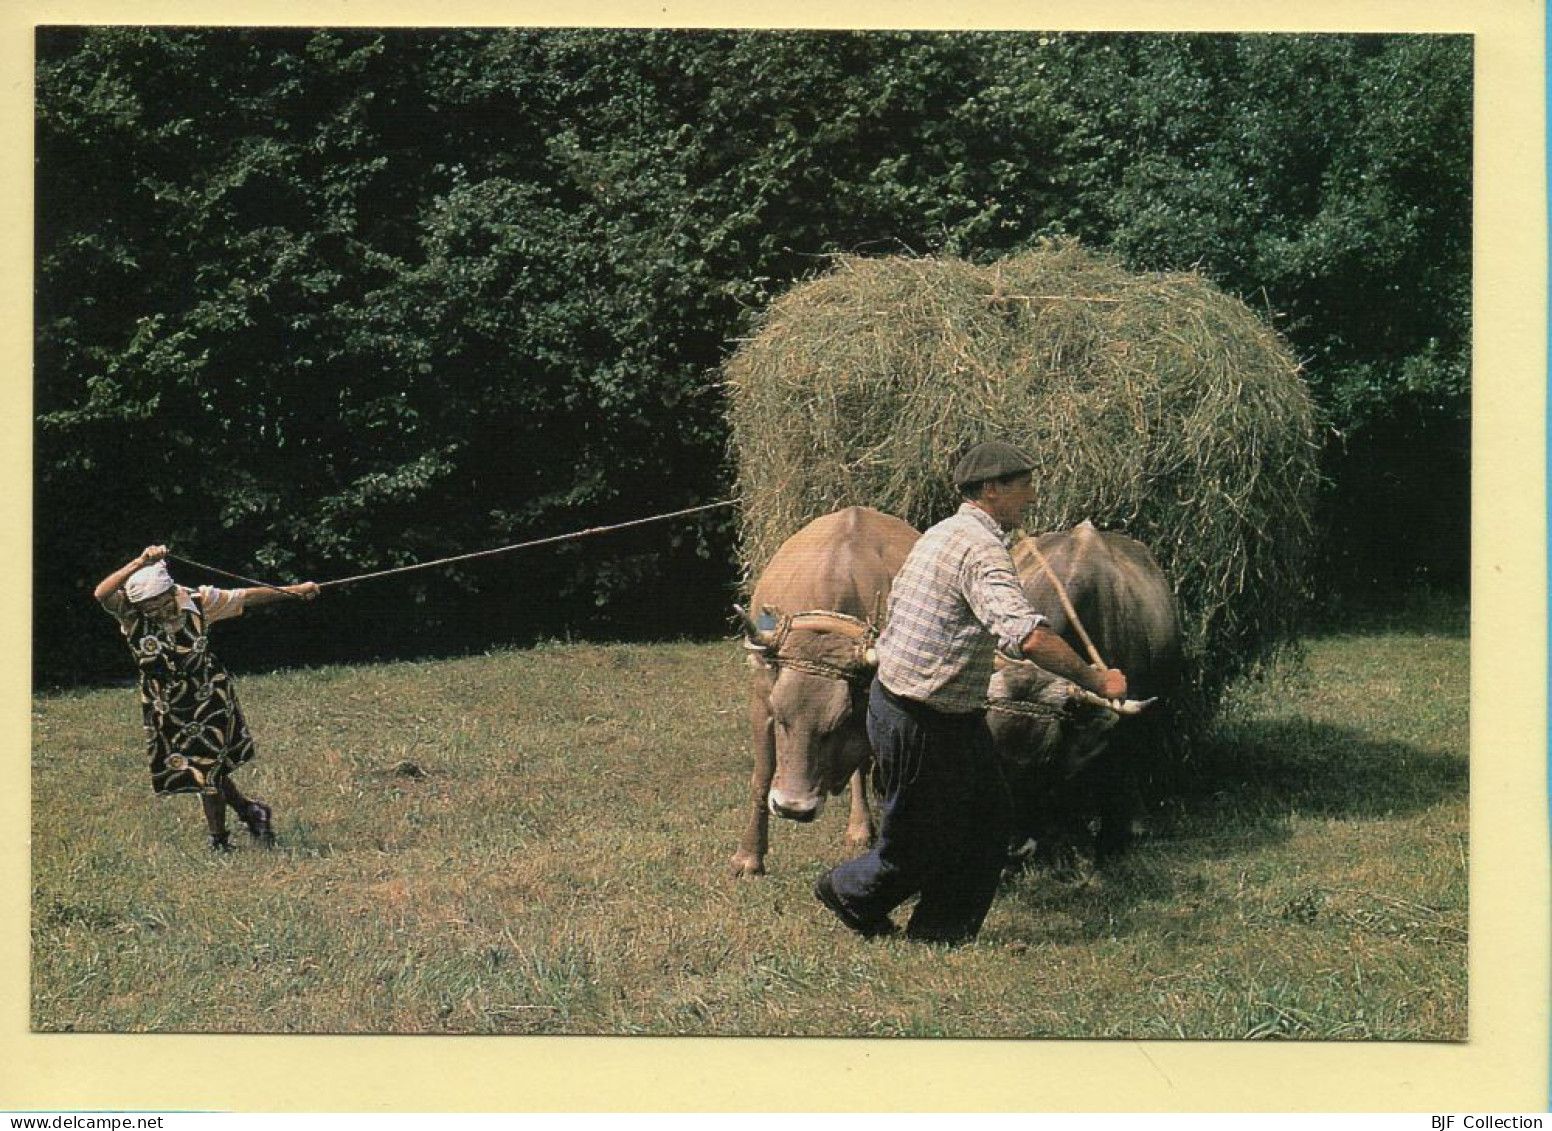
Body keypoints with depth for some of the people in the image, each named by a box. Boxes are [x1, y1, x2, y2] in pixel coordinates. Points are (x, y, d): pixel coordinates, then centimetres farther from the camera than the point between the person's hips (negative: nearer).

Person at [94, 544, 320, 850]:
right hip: (165, 708, 1)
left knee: (207, 769, 0)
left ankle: (219, 842, 19)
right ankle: (249, 811, 36)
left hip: (208, 699, -1)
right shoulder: (132, 615, -21)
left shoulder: (197, 601, -17)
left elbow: (247, 597, -4)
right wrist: (140, 563, -51)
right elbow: (102, 594, -41)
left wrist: (296, 590, 2)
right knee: (206, 770, 12)